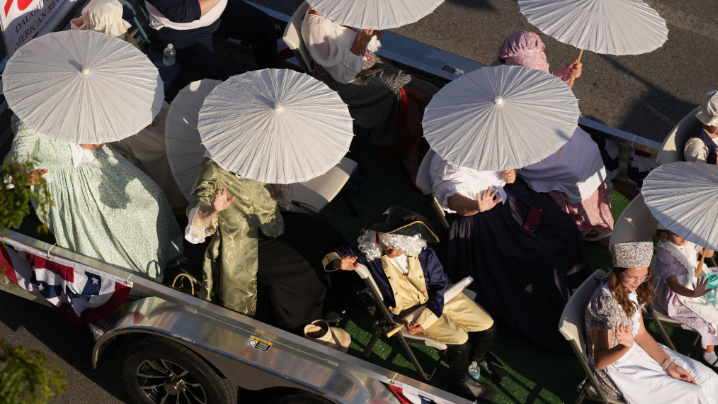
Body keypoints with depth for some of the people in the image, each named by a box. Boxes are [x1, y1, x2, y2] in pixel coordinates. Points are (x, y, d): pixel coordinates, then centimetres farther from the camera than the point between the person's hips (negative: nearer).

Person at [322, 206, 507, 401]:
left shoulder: (425, 254, -18)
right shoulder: (368, 253, -21)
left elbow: (440, 284, -8)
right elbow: (331, 256, -11)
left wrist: (425, 320, -18)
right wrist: (341, 264, -36)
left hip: (439, 298, 3)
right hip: (408, 310, -3)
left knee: (488, 327, -1)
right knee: (459, 339, -21)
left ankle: (478, 357, 35)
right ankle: (460, 380, 11)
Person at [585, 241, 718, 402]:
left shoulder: (630, 289, -5)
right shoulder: (606, 301, -30)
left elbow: (640, 333, 5)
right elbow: (599, 360, -27)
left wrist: (668, 364, -3)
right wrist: (626, 346, -46)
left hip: (634, 350, 8)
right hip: (615, 368, -8)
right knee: (693, 396, -11)